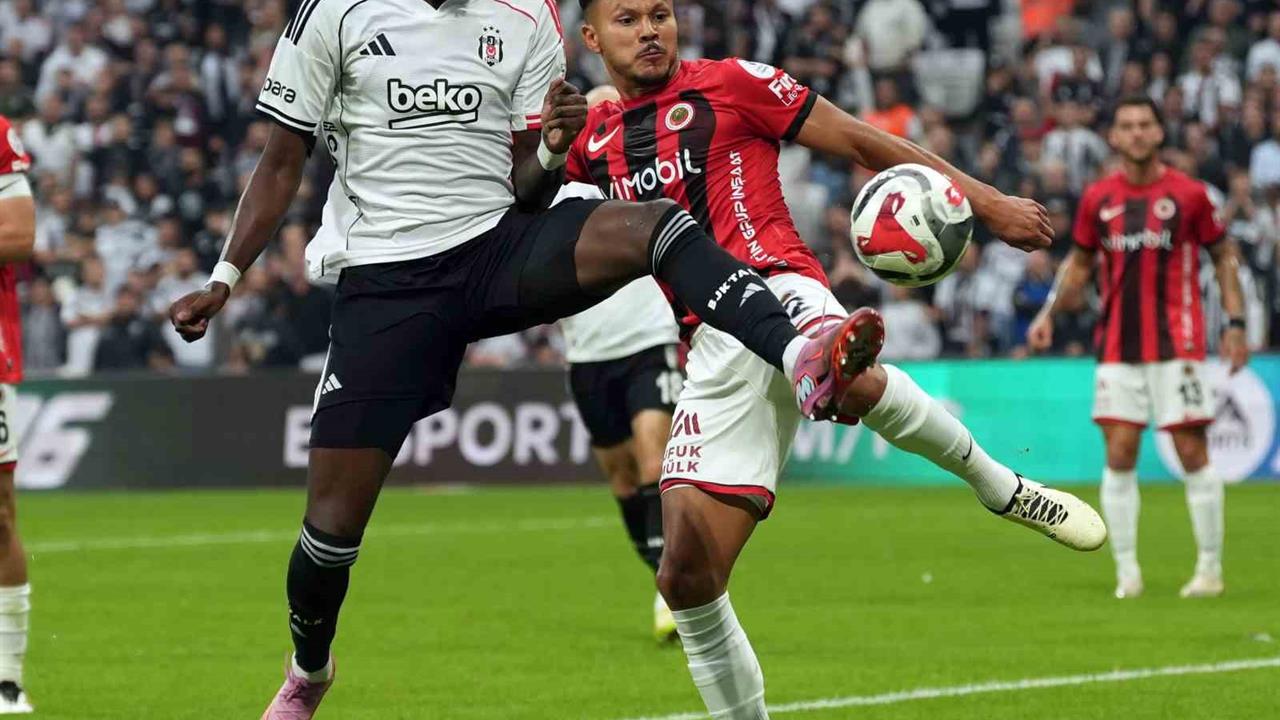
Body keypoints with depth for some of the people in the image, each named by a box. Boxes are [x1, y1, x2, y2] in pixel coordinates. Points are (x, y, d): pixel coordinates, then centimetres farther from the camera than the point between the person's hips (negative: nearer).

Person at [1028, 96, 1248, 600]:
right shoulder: (1098, 199, 5)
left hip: (1177, 344, -3)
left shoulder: (1188, 194, -2)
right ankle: (1127, 572, 5)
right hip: (1117, 346, 3)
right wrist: (1049, 313, 5)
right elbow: (1080, 262, 17)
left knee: (1192, 452, -4)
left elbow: (1224, 255, 7)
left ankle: (1210, 567, 5)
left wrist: (1235, 324, 0)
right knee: (1118, 455, -2)